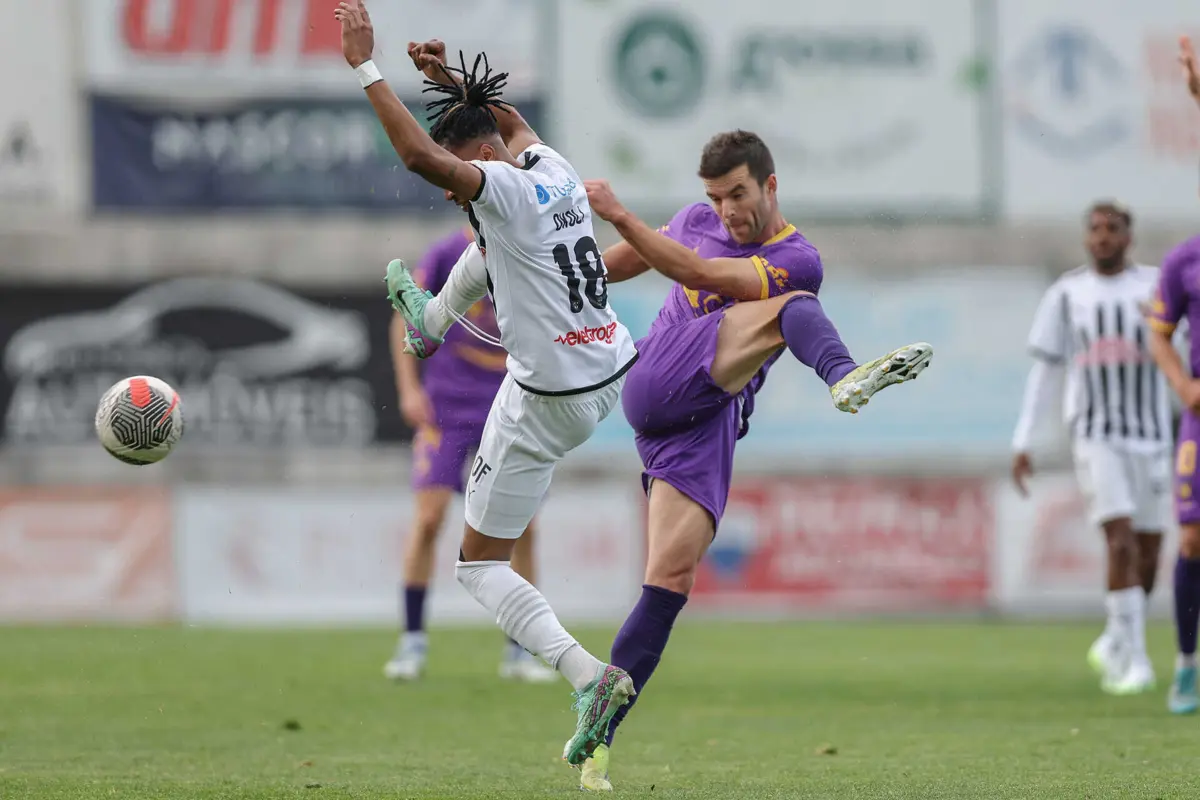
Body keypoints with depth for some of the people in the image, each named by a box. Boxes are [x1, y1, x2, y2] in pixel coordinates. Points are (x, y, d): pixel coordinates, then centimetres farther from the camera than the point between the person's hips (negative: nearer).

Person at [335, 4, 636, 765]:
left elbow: (418, 153, -37)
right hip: (615, 372, 9)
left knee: (481, 565, 4)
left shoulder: (503, 188, -22)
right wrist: (458, 83, 16)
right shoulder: (554, 167, 2)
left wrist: (365, 64, -31)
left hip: (548, 407, -9)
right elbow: (512, 123, 26)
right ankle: (433, 322, 58)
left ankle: (589, 675, -13)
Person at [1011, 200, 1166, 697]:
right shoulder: (1067, 294, 4)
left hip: (1150, 436, 2)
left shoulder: (1156, 286, 3)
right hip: (1095, 436, -2)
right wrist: (1022, 443, 4)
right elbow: (1045, 371, 8)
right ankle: (1134, 660, -12)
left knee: (1147, 555, 5)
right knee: (1121, 543, -17)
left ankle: (1114, 644, 28)